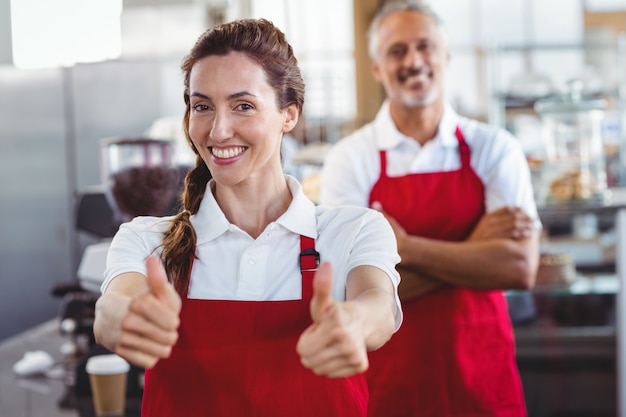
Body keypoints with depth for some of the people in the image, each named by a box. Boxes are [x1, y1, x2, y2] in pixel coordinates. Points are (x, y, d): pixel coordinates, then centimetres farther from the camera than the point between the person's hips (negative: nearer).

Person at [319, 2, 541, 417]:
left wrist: (405, 248, -18)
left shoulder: (494, 148, -2)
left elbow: (521, 268, -14)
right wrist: (473, 249, -16)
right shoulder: (350, 158, -6)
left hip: (484, 382, 1)